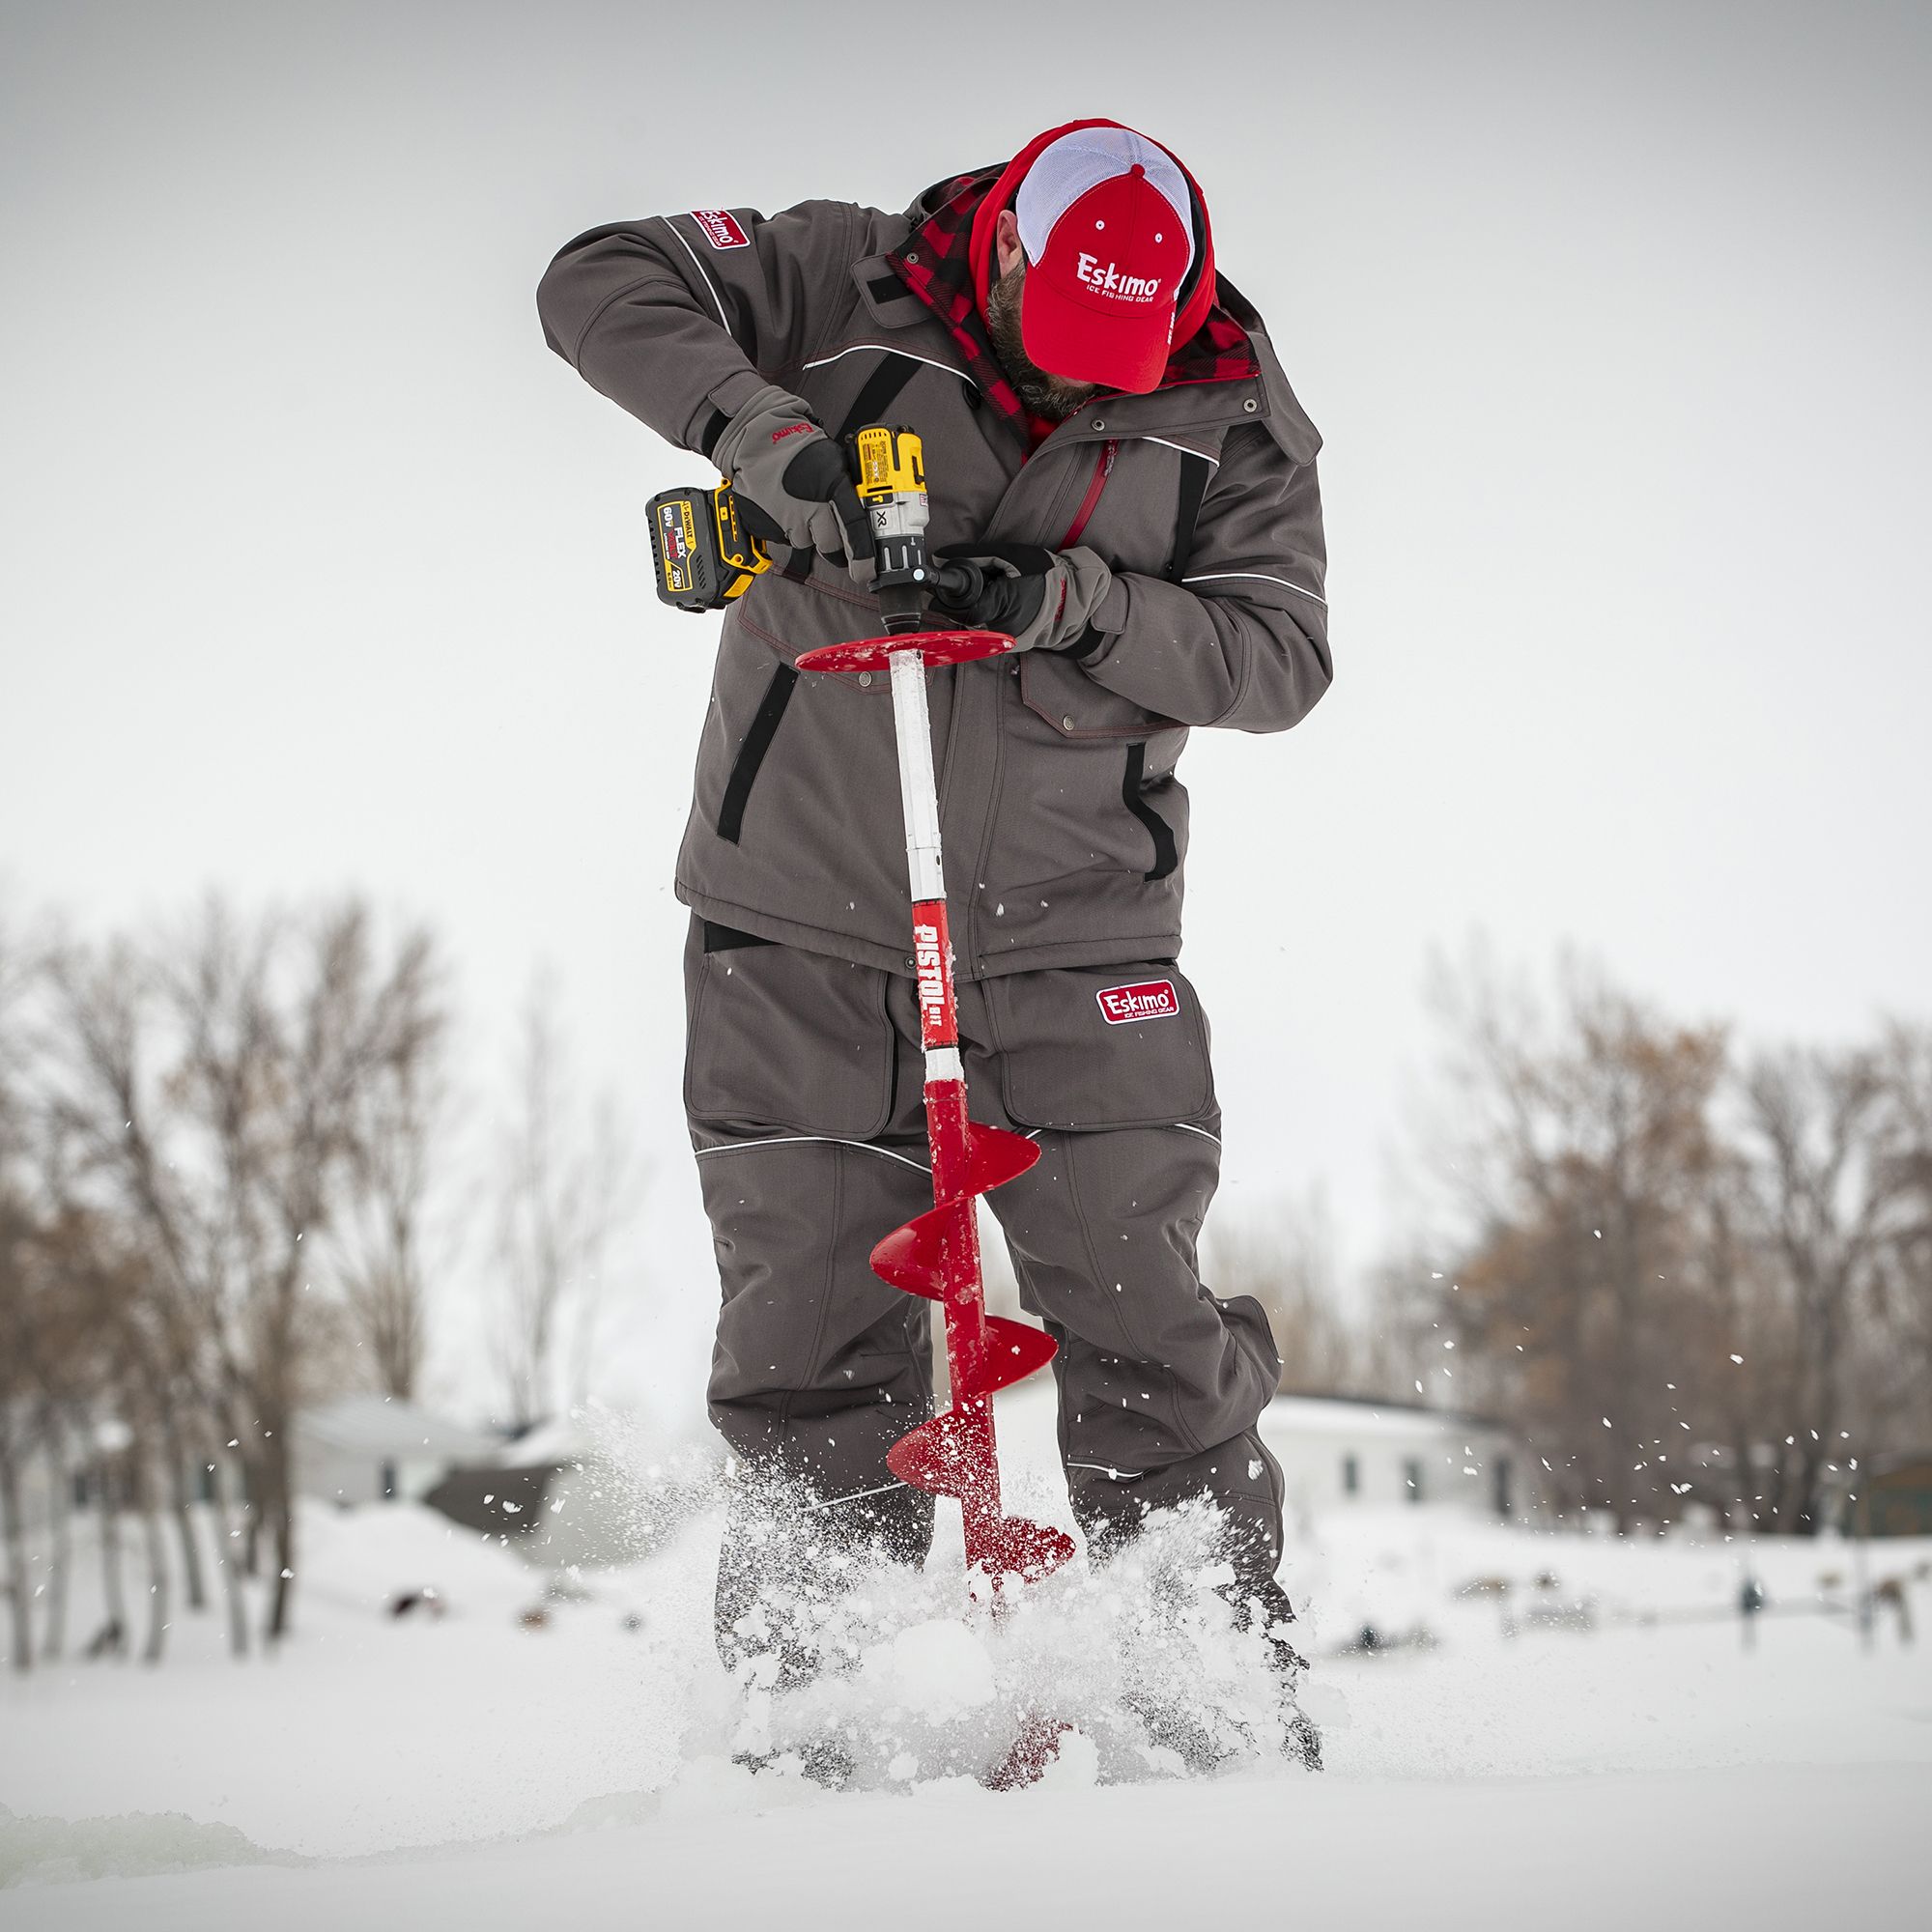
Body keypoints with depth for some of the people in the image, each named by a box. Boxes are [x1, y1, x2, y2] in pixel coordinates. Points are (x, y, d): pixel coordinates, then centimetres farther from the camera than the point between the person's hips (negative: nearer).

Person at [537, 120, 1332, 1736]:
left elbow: (1282, 657, -6)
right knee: (819, 1380, 0)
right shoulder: (852, 286, -3)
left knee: (1153, 1355, -2)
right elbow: (604, 283, -9)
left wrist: (1084, 603, -23)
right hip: (803, 933, 0)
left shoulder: (1233, 414, 0)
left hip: (1073, 941, 1)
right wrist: (765, 433, -26)